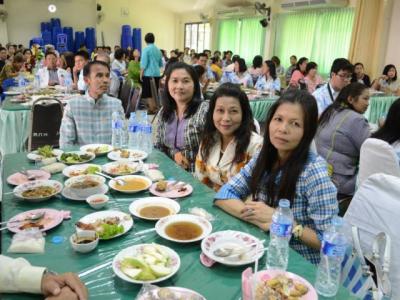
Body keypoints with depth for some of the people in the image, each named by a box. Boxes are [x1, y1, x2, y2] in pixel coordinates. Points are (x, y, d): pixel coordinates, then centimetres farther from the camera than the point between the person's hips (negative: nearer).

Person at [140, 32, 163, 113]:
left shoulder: (146, 49, -8)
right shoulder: (158, 50, 10)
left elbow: (144, 63, -12)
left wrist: (141, 74, -6)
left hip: (148, 74, -6)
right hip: (157, 74, 6)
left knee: (148, 93, 0)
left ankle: (151, 109, 1)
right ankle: (155, 108, 19)